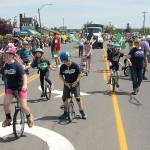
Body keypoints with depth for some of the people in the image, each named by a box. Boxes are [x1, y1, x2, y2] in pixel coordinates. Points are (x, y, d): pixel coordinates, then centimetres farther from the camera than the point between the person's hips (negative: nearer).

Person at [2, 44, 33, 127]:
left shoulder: (17, 65, -19)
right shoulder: (5, 66, -3)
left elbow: (24, 75, -28)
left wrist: (25, 85, -43)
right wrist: (6, 87, 16)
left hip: (20, 88, -4)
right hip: (10, 88, 5)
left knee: (24, 106, -5)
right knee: (5, 104, -9)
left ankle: (29, 117, 26)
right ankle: (8, 119, 16)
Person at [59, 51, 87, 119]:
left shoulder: (75, 65, -15)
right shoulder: (62, 67, -7)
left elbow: (79, 74, -7)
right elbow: (60, 75, 3)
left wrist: (76, 82, -16)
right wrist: (65, 82, -9)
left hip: (75, 84, -3)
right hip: (67, 84, 3)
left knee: (77, 98, -10)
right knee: (64, 98, 1)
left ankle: (82, 112, 3)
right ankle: (65, 113, 16)